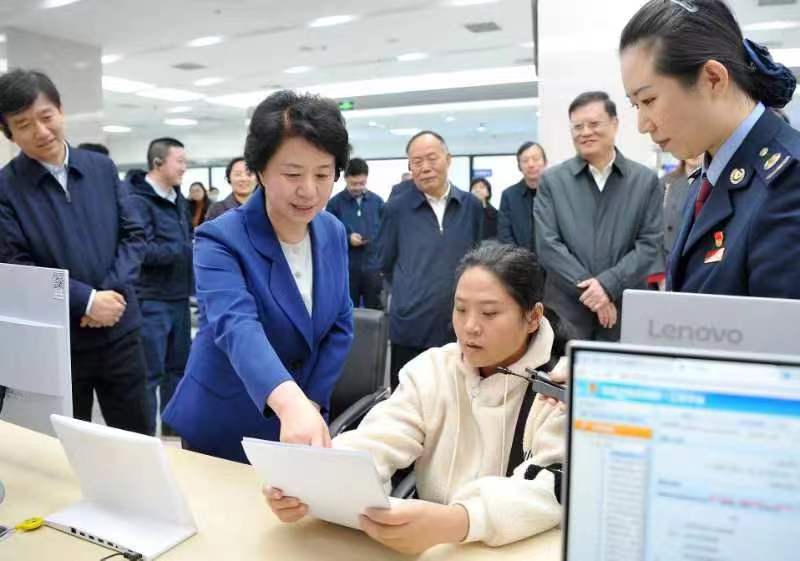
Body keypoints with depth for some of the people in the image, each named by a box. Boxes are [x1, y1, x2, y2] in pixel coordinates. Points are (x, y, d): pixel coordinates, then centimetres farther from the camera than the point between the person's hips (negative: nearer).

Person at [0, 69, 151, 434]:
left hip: (119, 331, 3)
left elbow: (134, 235, 4)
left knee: (137, 441, 14)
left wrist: (112, 291, -12)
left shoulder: (102, 168, 5)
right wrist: (87, 301, -18)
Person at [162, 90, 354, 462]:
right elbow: (236, 327, -38)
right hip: (221, 429, -4)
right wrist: (291, 402, -55)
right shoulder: (220, 240, -22)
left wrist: (311, 404, -8)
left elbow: (341, 326, 2)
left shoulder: (333, 233, -5)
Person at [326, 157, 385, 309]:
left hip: (373, 267, 1)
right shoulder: (335, 203, -2)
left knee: (375, 312, 9)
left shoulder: (377, 201, 4)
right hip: (346, 268, -1)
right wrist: (348, 239, -16)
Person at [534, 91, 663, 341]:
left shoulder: (646, 180, 6)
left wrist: (608, 284, -14)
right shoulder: (552, 180, 4)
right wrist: (591, 291, -12)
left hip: (627, 314, 1)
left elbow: (650, 244, 0)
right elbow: (547, 245, -4)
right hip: (566, 312, 0)